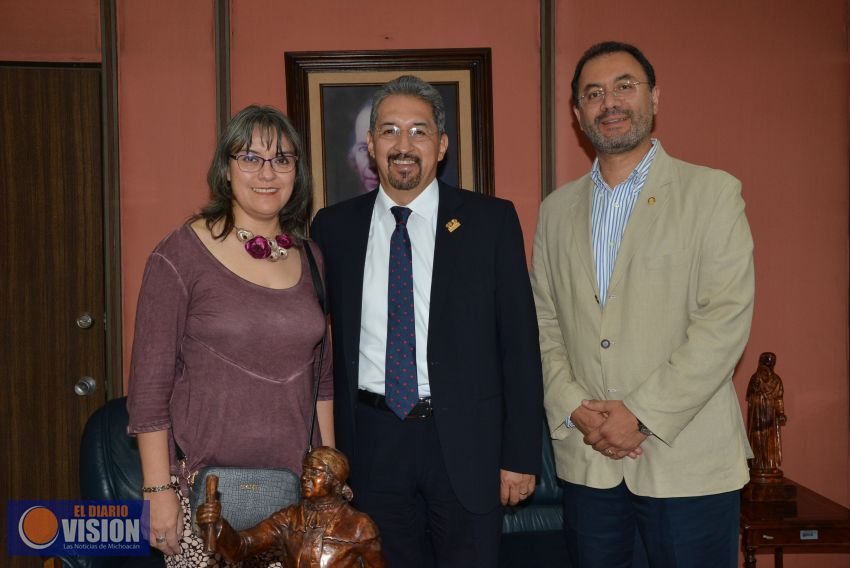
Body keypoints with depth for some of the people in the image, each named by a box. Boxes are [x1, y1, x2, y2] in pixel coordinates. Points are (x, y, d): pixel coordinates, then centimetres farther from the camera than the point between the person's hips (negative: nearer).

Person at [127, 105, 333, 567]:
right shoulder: (180, 256, -7)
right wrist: (158, 490, -10)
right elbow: (149, 386, -7)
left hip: (293, 480, 4)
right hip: (204, 489, -4)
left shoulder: (309, 258, 9)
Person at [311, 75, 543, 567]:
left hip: (466, 439, -1)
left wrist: (521, 453, -5)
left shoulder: (491, 220, -3)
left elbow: (520, 340, -3)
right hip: (372, 440, 2)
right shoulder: (334, 227, 3)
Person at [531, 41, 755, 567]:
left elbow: (726, 322, -10)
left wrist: (641, 414, -15)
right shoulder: (557, 209, 12)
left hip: (689, 462, -3)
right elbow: (544, 324, 10)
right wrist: (575, 408, -6)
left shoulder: (713, 192, -1)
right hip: (586, 461, 4)